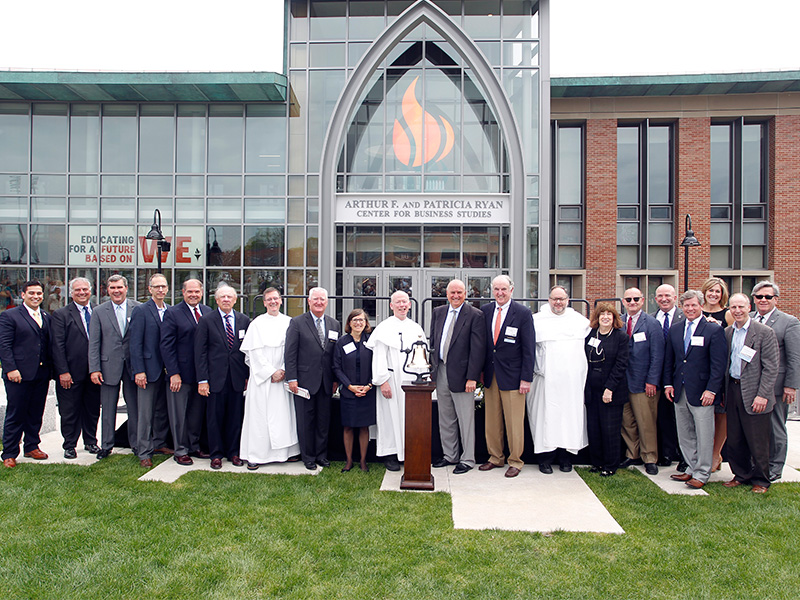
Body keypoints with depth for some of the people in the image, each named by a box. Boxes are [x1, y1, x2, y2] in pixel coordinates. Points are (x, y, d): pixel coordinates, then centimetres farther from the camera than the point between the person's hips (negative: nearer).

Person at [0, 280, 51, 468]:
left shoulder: (47, 317, 13)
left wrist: (50, 369, 8)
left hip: (42, 375, 5)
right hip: (19, 375, -5)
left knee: (36, 414, 13)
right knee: (15, 415, 3)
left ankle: (32, 447, 26)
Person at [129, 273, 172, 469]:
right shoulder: (141, 311, -5)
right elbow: (135, 343, -9)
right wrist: (139, 371, -14)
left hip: (166, 370, 5)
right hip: (148, 370, -5)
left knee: (163, 410, 14)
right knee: (146, 413, 1)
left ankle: (159, 443, 28)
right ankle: (144, 453, 10)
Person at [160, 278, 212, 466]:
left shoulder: (208, 312, 8)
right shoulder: (172, 313, -5)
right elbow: (166, 345, -8)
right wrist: (173, 373, -14)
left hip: (202, 373, 4)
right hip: (181, 373, -4)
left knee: (197, 412, 13)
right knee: (179, 414, 6)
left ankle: (194, 446, 28)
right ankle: (180, 451, 19)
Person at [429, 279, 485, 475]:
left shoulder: (475, 315, -7)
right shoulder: (438, 312, 10)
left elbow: (478, 348, -11)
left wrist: (472, 377, -16)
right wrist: (432, 368, 10)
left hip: (461, 374, -5)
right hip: (440, 371, 6)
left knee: (466, 419, 4)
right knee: (445, 419, 15)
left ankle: (467, 459, 17)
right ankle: (450, 455, 29)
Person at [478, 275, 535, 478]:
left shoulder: (523, 313, -6)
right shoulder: (485, 310, 5)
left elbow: (529, 348, -6)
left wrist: (526, 378, -10)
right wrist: (481, 370, 5)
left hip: (512, 375, -4)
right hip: (490, 374, 4)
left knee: (514, 422, 4)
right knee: (492, 420, 11)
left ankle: (515, 461, 19)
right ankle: (495, 458, 27)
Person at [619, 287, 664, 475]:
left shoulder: (652, 324, -4)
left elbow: (657, 355, -6)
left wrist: (652, 381, -11)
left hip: (644, 384, -4)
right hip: (623, 382, 4)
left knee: (646, 423, 4)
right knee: (627, 422, 10)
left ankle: (650, 459, 18)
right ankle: (632, 455, 24)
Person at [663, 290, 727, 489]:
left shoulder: (714, 330, -6)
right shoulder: (675, 329, 10)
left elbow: (719, 364, -10)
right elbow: (669, 359, 15)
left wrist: (711, 390, -15)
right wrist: (668, 383, 7)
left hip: (701, 392, -5)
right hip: (679, 391, 5)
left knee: (704, 435, 2)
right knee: (685, 435, 14)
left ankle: (702, 474, 14)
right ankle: (692, 468, 27)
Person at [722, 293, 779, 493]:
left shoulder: (765, 333, -8)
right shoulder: (726, 332, 8)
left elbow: (771, 368, -10)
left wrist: (762, 395, -15)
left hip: (753, 394, -5)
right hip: (732, 391, 5)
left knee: (757, 442, 4)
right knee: (734, 439, 12)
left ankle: (760, 480, 21)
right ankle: (741, 475, 28)